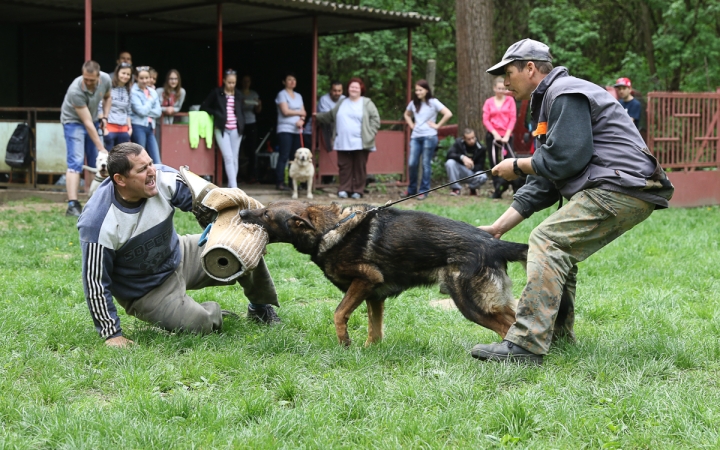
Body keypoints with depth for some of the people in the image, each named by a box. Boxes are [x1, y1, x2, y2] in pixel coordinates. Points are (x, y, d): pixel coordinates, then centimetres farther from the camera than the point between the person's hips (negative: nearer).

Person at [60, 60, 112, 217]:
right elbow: (87, 123, -31)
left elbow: (107, 97, 9)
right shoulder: (75, 91, -34)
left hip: (93, 121, 6)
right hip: (74, 122, -6)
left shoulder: (106, 80, -18)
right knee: (76, 162, -18)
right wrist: (102, 148, -29)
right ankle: (72, 205, -25)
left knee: (97, 162, 7)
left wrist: (105, 117, -5)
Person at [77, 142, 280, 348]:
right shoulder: (98, 224, -31)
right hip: (146, 292, -5)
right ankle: (213, 313, 14)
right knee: (199, 323, -25)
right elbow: (95, 283, -24)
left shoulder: (163, 179, -21)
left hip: (179, 256, 5)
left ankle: (261, 308, 26)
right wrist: (112, 334, -21)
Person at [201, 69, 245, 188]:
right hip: (222, 129, -3)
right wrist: (216, 114, -9)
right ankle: (234, 186, -18)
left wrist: (242, 125, 2)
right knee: (228, 157, -13)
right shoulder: (216, 93, 2)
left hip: (236, 129, 3)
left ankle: (231, 185, 11)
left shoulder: (238, 94, 10)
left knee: (234, 158, 3)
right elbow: (204, 107, 5)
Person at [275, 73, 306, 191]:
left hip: (297, 130, 6)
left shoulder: (298, 96, 18)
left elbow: (303, 112, 13)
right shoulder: (282, 94, -2)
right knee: (284, 156, -9)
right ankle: (280, 183, -8)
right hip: (285, 129, -6)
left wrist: (301, 120, -9)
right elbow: (285, 111, -11)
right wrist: (299, 112, 1)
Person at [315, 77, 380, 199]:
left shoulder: (367, 103, 5)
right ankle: (344, 189, 10)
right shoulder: (341, 103, 18)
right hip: (343, 143, 3)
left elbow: (375, 119, 0)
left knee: (359, 167, 1)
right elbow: (330, 116, 32)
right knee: (345, 167, 3)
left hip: (360, 143, -3)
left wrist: (369, 134, -9)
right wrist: (318, 116, 36)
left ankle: (358, 190, 8)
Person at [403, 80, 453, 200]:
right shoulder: (414, 103, 13)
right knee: (412, 163, -1)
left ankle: (424, 191, 4)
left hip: (429, 137, -5)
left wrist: (437, 125, -8)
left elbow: (448, 114, -11)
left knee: (426, 164, -2)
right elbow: (407, 115, 33)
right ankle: (411, 189, 12)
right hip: (415, 136, 5)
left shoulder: (433, 102, -3)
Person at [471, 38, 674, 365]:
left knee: (547, 241, -19)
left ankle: (525, 345, -25)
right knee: (561, 249, 20)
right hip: (622, 192, 11)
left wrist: (517, 166, -1)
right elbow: (545, 182, 22)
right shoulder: (548, 101, 25)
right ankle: (558, 333, 29)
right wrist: (499, 226, 15)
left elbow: (565, 160, -18)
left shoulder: (566, 94, -8)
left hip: (620, 188, -11)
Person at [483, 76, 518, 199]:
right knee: (494, 162, 2)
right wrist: (495, 133, -9)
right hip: (492, 136, 1)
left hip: (506, 136, -1)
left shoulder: (510, 100, 5)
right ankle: (497, 189, 6)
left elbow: (513, 118, 0)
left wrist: (507, 135, -9)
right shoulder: (489, 102, 8)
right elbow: (485, 120, 3)